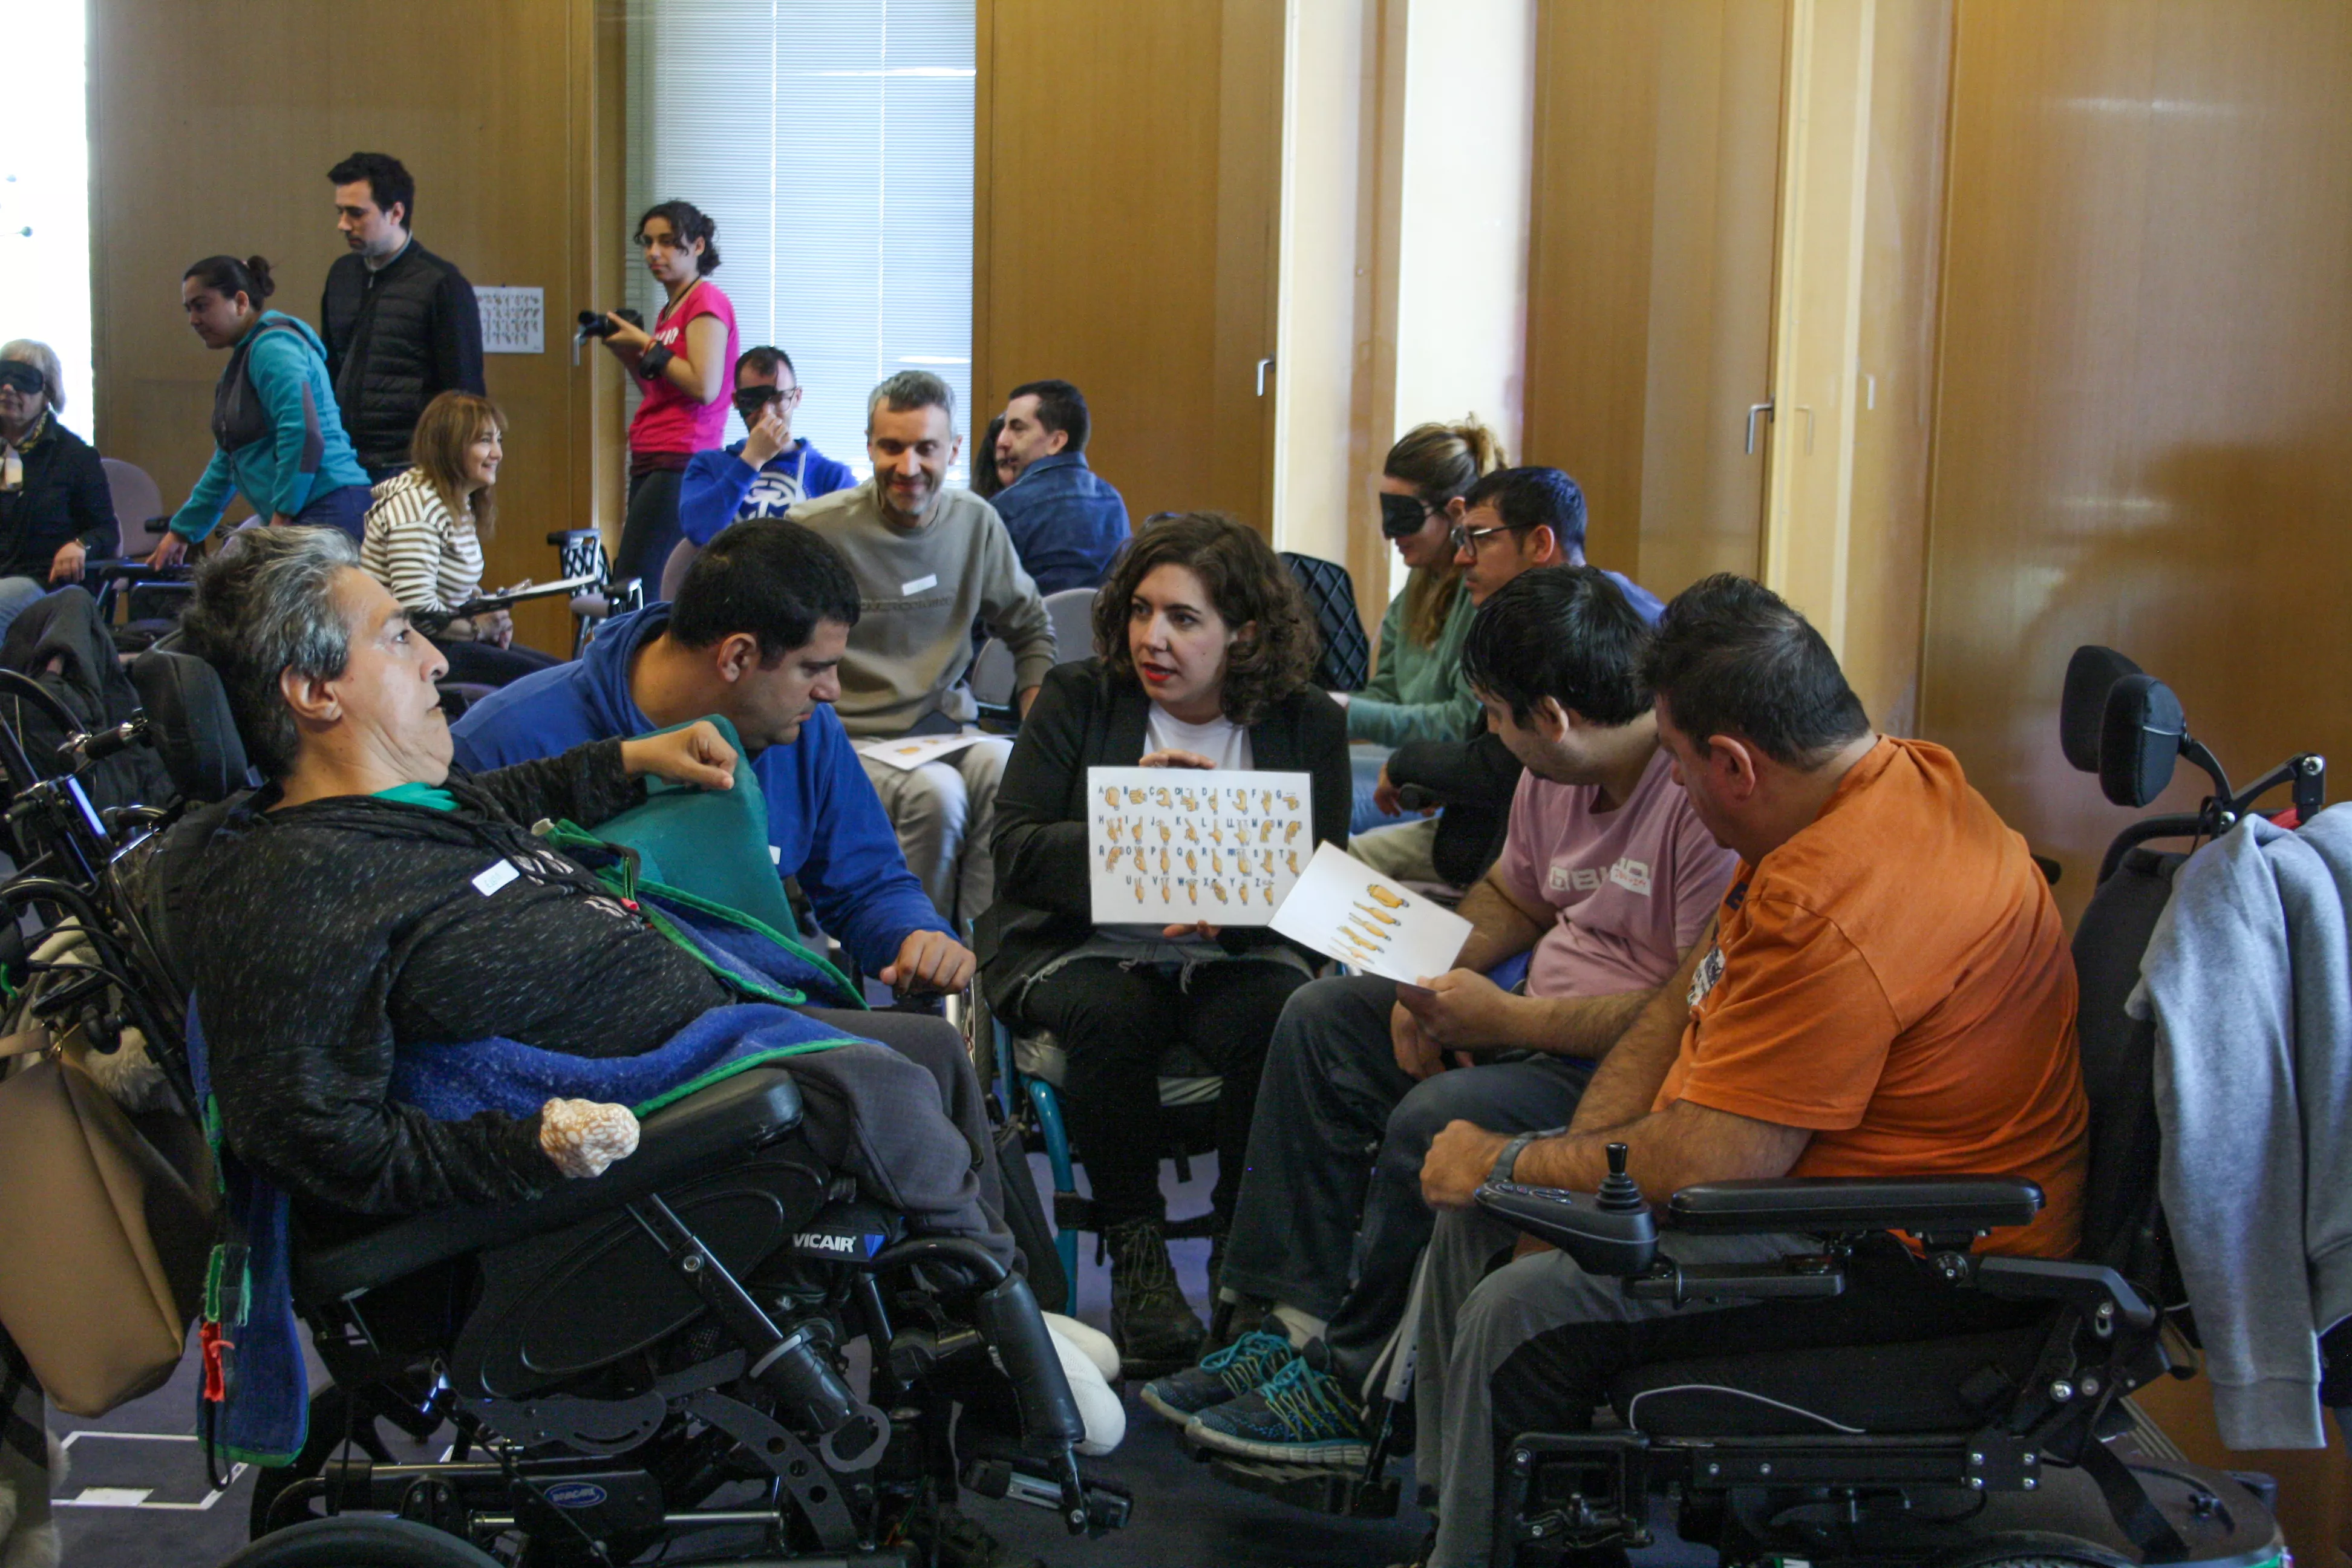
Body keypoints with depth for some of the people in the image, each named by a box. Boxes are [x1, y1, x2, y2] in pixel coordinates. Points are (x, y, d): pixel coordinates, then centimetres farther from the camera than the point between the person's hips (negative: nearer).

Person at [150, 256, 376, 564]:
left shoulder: (273, 347, -6)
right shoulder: (244, 357, 26)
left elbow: (302, 435, -20)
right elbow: (227, 461, 34)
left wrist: (283, 517, -18)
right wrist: (181, 532, 35)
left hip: (329, 511, -9)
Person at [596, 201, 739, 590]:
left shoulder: (707, 301, -6)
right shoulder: (670, 309, 21)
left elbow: (705, 388, -17)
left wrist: (648, 346, -9)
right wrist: (627, 354, 12)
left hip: (680, 462, -9)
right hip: (649, 462, 9)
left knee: (633, 584, -17)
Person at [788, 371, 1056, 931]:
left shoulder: (976, 522, 9)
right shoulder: (815, 530, -6)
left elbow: (1030, 628, 23)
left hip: (946, 730, 4)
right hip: (850, 739, -3)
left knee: (1009, 768, -31)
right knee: (935, 793, -34)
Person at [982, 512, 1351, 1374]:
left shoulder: (1306, 724, 4)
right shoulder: (1078, 699, 4)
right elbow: (1015, 849, -4)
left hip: (1237, 951, 0)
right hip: (1083, 946, 0)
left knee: (1282, 1021, -32)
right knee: (1112, 1019, -34)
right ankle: (1137, 1254, -15)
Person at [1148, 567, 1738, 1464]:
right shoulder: (1557, 775, 5)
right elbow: (1510, 895, 24)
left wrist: (1507, 1022, -21)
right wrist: (1430, 980, 3)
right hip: (1545, 1024, 11)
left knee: (1436, 1120, -30)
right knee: (1323, 1018, 9)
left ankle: (1357, 1388, -9)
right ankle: (1298, 1318, 3)